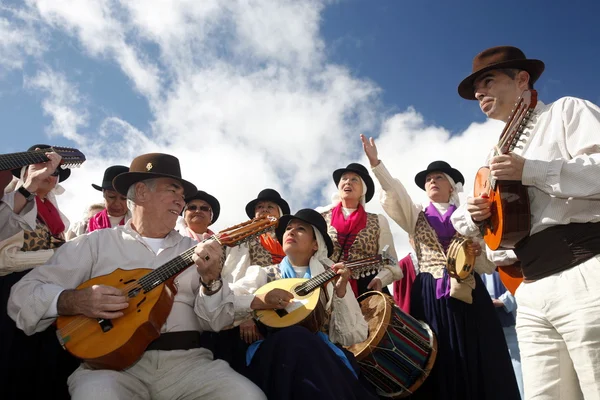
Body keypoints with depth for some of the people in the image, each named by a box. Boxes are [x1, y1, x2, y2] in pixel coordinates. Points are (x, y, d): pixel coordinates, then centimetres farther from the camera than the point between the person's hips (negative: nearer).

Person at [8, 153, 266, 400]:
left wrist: (211, 280, -13)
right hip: (115, 360, -2)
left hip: (187, 360, 3)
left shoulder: (195, 250, 13)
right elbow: (23, 293, 4)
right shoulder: (95, 243, 8)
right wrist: (74, 301, -15)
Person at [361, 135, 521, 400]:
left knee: (476, 363, -2)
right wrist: (375, 163, -19)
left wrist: (478, 253, -8)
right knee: (439, 364, -2)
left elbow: (489, 266, 14)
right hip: (430, 296, 0)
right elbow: (394, 195, -6)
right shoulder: (416, 216, 14)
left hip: (468, 294, 1)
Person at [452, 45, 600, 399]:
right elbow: (499, 224, 29)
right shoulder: (503, 150, 25)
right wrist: (475, 216, 7)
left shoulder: (566, 110, 6)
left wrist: (532, 171, -16)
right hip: (532, 293, 7)